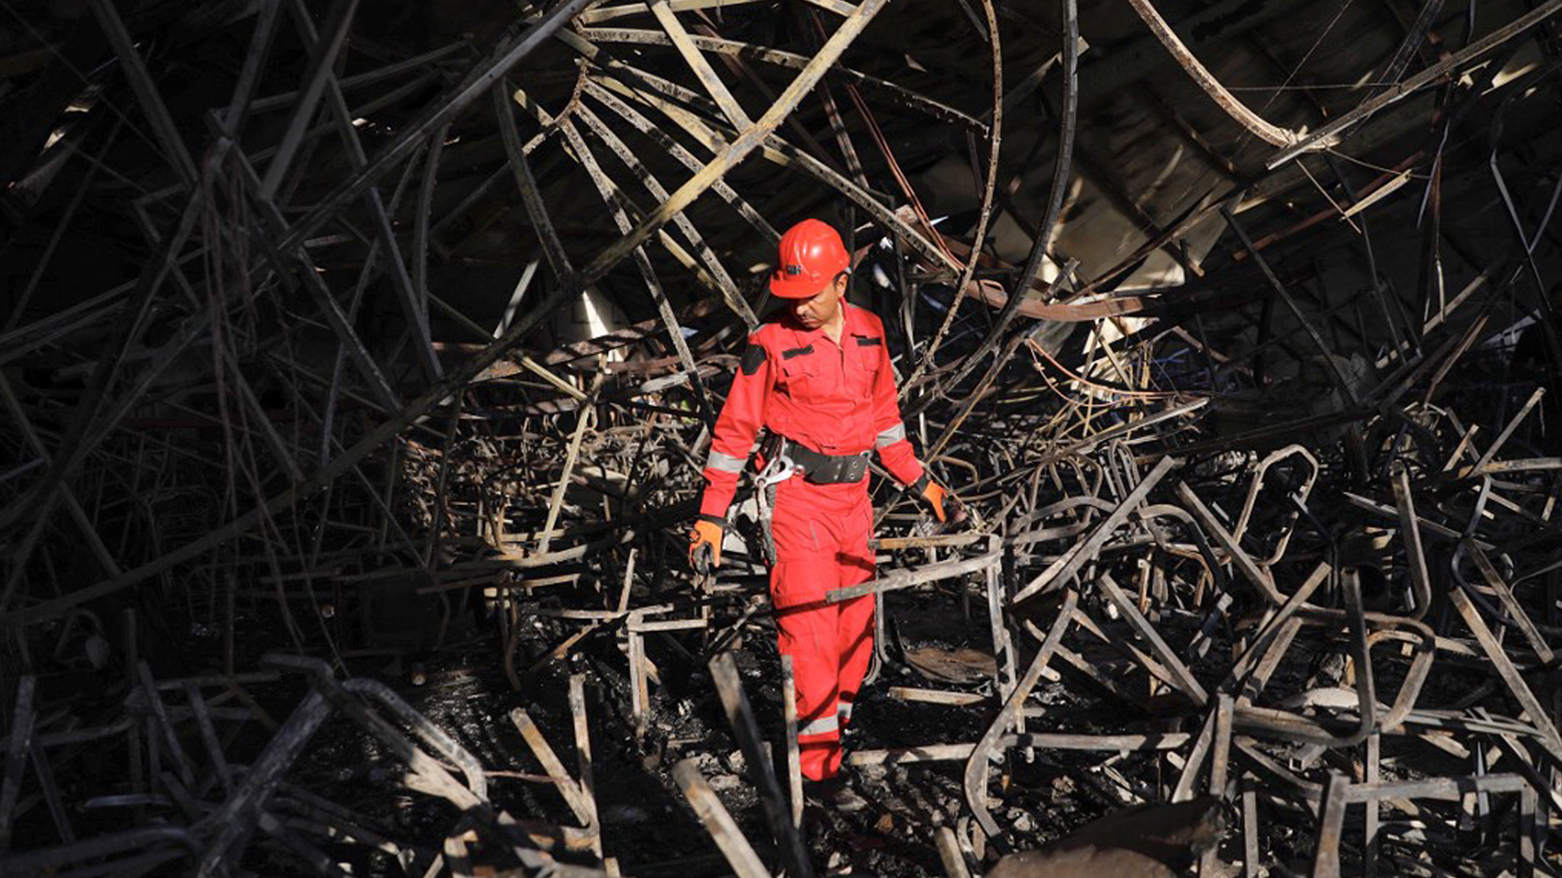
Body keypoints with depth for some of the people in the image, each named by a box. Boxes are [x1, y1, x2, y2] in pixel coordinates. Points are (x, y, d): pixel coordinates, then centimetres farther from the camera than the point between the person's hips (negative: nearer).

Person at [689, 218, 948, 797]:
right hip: (797, 494, -5)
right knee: (808, 621, -9)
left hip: (854, 491, 6)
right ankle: (817, 761, -2)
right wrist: (712, 515, -8)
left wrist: (920, 483, 20)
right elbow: (735, 429, -5)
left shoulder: (869, 333, 6)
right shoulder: (771, 344, -9)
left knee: (856, 621, 10)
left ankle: (836, 724, 27)